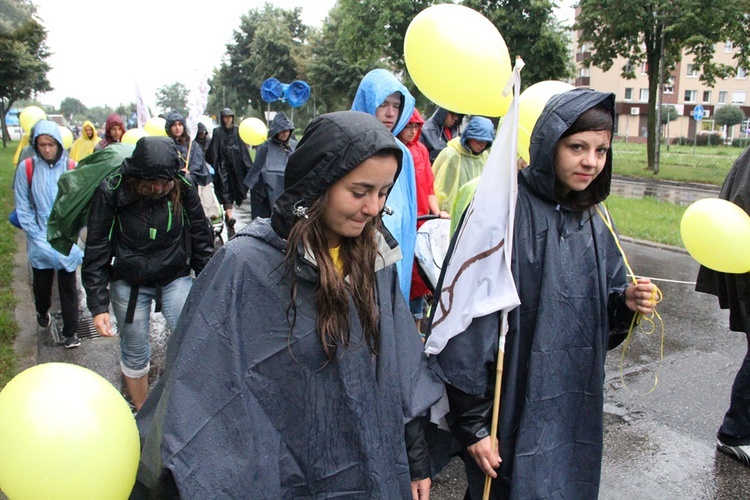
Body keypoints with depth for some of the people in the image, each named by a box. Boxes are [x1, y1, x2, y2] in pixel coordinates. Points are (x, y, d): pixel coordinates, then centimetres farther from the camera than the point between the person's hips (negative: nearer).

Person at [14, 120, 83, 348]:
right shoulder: (26, 168, -5)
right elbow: (23, 207, -3)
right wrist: (38, 237, -10)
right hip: (39, 241, 1)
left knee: (68, 286, 3)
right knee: (41, 283, 15)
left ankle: (71, 331, 12)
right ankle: (42, 312, 45)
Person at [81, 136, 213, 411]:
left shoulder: (184, 188, -13)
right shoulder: (111, 192, -17)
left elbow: (201, 238, 0)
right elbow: (96, 252, -11)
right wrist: (98, 306, -12)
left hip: (176, 277, 1)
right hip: (129, 283, 0)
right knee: (135, 355, 12)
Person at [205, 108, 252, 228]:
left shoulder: (237, 130, 9)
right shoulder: (217, 132, 2)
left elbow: (243, 148, 8)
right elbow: (213, 151, -1)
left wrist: (248, 166, 2)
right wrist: (213, 166, -9)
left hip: (236, 164, 3)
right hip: (223, 164, -3)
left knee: (234, 187, 9)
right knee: (225, 188, -10)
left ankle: (228, 212, 24)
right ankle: (229, 216, -19)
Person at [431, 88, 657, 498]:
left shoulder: (594, 220, 4)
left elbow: (600, 316, 12)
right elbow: (471, 322, -21)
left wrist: (626, 302, -10)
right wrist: (472, 422, -18)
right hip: (514, 414, -6)